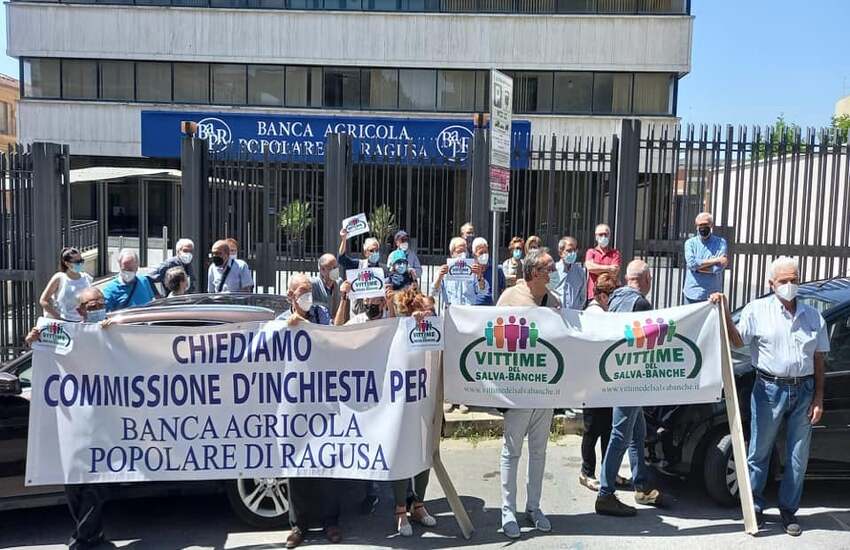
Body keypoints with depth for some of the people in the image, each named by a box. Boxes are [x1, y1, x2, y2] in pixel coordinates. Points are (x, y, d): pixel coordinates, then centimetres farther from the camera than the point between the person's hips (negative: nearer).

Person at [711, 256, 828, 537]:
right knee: (759, 452, 4)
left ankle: (789, 510, 22)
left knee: (797, 457, 8)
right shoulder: (757, 310, 0)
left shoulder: (813, 316, 8)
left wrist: (818, 398, 4)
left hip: (804, 390, 3)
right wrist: (725, 313, -22)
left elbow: (818, 360, 9)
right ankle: (755, 508, 17)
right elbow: (737, 341, -8)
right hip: (770, 389, -3)